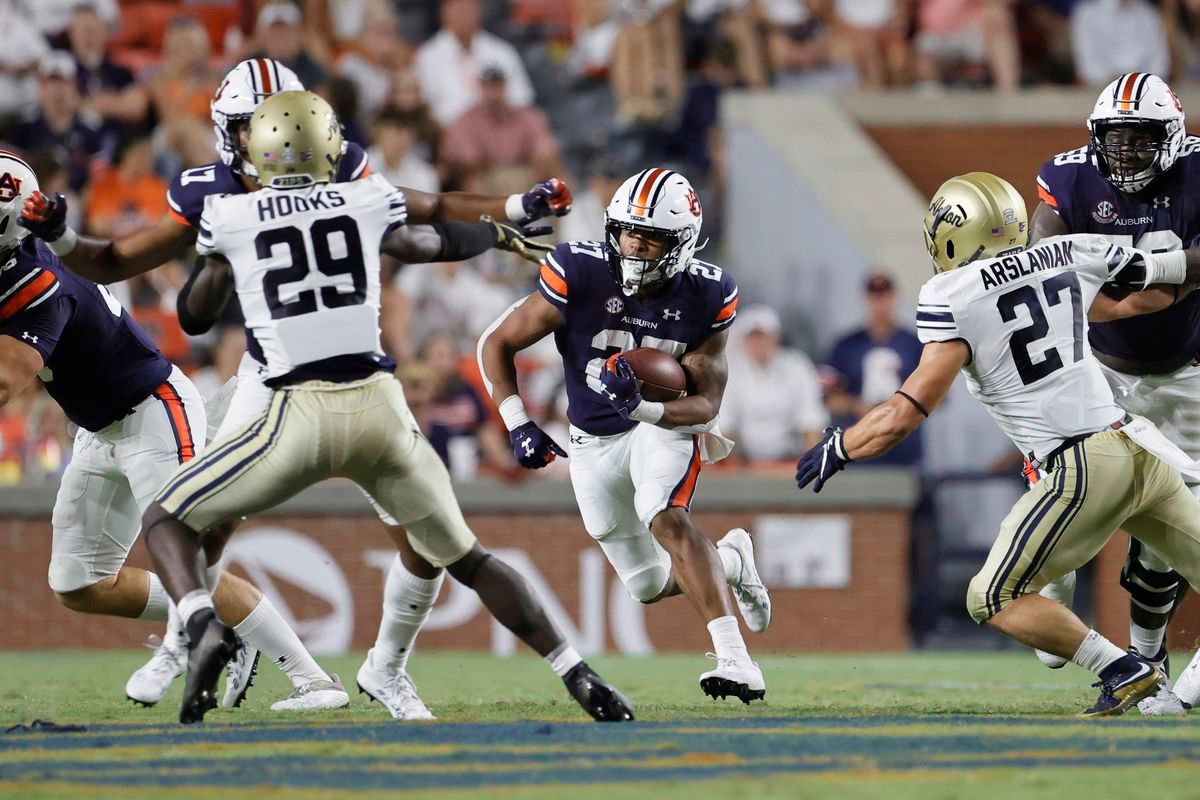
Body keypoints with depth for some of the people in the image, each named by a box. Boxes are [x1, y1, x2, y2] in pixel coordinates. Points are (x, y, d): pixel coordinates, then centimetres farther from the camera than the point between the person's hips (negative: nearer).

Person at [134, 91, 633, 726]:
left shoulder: (227, 216, 4)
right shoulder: (371, 201, 7)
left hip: (302, 413, -2)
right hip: (381, 406, 2)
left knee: (165, 520, 11)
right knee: (467, 558, 21)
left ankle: (206, 629, -18)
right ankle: (580, 678, 16)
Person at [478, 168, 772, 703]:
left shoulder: (705, 297, -19)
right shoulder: (581, 273, -22)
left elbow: (706, 403, -19)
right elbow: (496, 344, -13)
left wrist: (642, 408, -39)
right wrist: (518, 425, -23)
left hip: (666, 424, -2)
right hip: (593, 440, 2)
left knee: (666, 518, -34)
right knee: (651, 586, 8)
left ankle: (735, 663, -40)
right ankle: (730, 560, 42)